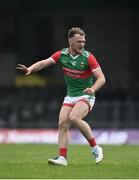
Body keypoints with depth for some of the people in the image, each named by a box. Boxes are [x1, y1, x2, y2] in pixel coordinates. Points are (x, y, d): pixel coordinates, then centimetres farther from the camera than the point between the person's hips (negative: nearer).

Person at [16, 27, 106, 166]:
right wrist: (30, 69, -21)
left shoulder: (88, 57, -13)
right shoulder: (62, 54, -1)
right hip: (70, 96, 5)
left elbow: (101, 78, -14)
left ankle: (95, 148, -14)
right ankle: (62, 157, -6)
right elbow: (43, 63, -1)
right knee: (62, 123, -8)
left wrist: (93, 89, -33)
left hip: (86, 96, -5)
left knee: (74, 118, -28)